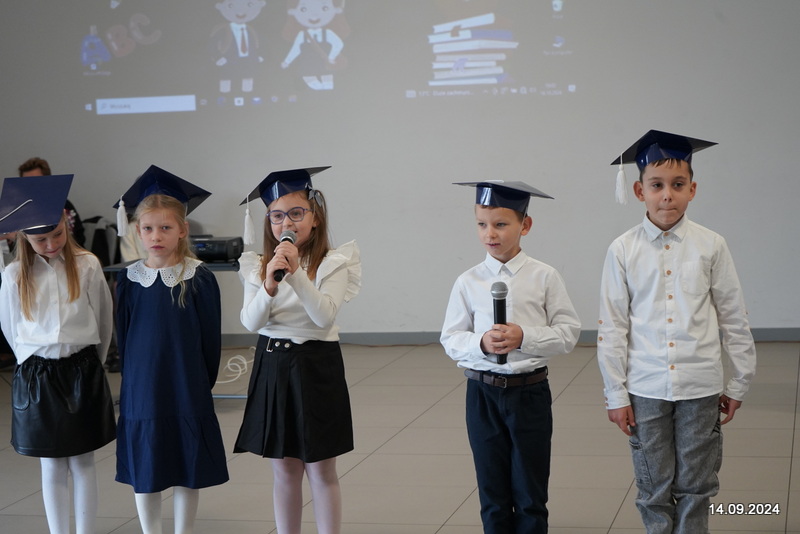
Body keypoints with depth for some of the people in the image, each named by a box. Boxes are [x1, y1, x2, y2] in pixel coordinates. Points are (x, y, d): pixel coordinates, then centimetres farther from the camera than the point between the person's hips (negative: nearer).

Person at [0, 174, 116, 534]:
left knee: (83, 462, 6)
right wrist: (34, 362, 13)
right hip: (36, 376, 1)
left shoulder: (87, 266, -7)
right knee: (52, 467, 7)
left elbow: (104, 319, 3)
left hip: (83, 372, 0)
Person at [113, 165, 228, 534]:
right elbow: (122, 337, 6)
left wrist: (201, 383, 1)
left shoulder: (199, 279, -8)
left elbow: (211, 337, -2)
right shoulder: (129, 280, -2)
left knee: (187, 473, 8)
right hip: (141, 391, 2)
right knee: (144, 475, 9)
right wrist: (135, 380, 5)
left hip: (187, 392, -1)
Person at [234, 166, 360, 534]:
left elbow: (324, 316, -20)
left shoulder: (332, 263, -7)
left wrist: (297, 274, -31)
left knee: (320, 471, 3)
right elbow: (250, 323, -8)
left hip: (316, 368, -3)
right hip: (272, 366, 3)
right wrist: (269, 286, -26)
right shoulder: (257, 266, 3)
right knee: (284, 471, 11)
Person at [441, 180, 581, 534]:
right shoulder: (468, 282, -1)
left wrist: (525, 337, -19)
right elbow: (451, 340, 2)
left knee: (530, 495, 7)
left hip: (530, 391, -1)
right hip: (483, 394, 2)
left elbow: (568, 332, -5)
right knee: (493, 494, 11)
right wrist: (481, 343, -18)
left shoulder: (544, 277, -5)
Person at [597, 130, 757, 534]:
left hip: (700, 388, 0)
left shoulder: (710, 247, -2)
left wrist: (739, 384, 8)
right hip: (645, 390, 0)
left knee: (695, 488, 9)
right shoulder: (623, 251, -3)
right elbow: (612, 327, 0)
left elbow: (734, 319, 5)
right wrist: (616, 395, 0)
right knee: (654, 489, 9)